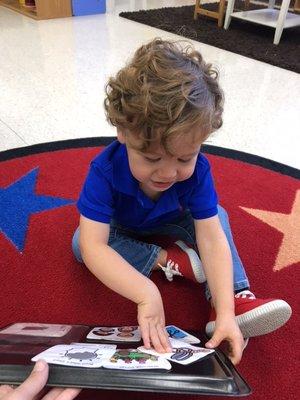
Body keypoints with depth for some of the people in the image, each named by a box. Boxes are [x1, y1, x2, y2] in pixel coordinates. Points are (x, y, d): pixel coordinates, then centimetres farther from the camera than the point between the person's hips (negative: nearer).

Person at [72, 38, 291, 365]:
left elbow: (212, 239, -36)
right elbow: (93, 246, -47)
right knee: (80, 244, -28)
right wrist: (146, 294, -59)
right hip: (121, 229, -1)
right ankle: (171, 261, -21)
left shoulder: (196, 170, -32)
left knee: (216, 215, -19)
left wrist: (226, 311, -47)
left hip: (169, 225, 1)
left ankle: (239, 298, -25)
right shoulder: (105, 170, -39)